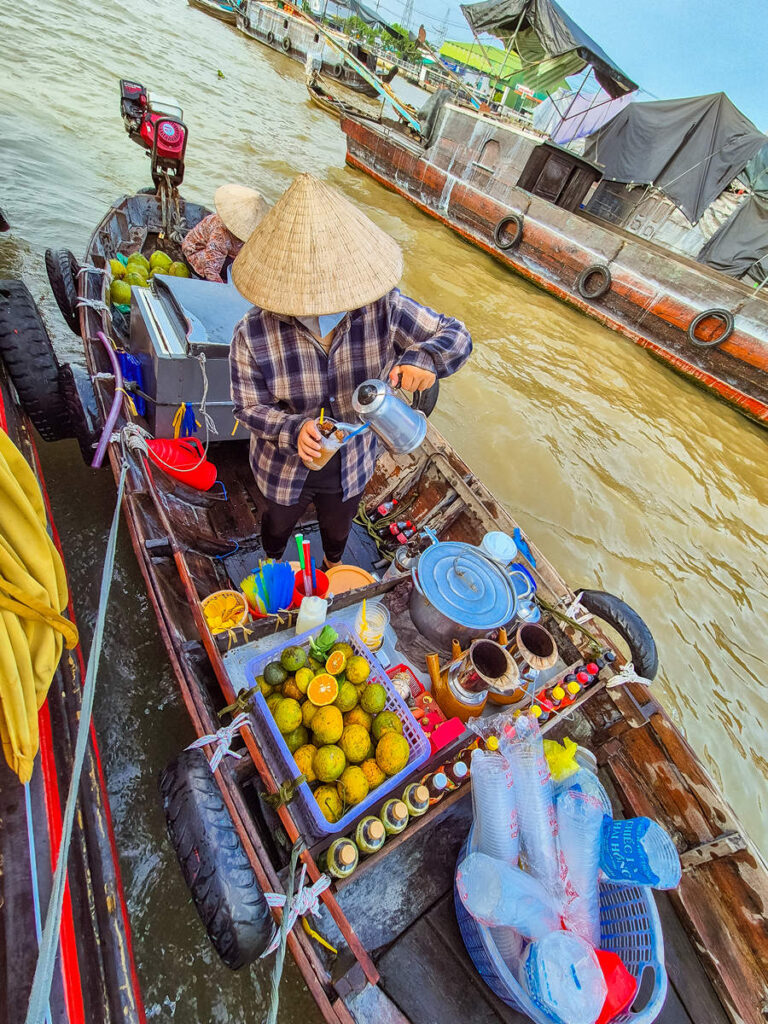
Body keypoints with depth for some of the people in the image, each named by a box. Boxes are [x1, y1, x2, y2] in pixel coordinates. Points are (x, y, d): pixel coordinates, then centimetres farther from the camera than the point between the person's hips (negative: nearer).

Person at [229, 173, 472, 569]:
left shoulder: (383, 308, -24)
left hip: (351, 468, 2)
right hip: (285, 469, -1)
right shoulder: (253, 335, -26)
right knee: (277, 526, 31)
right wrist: (293, 430, -39)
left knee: (338, 529, 32)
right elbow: (249, 407, -17)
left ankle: (333, 566, 71)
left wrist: (424, 358, -41)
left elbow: (456, 335, -17)